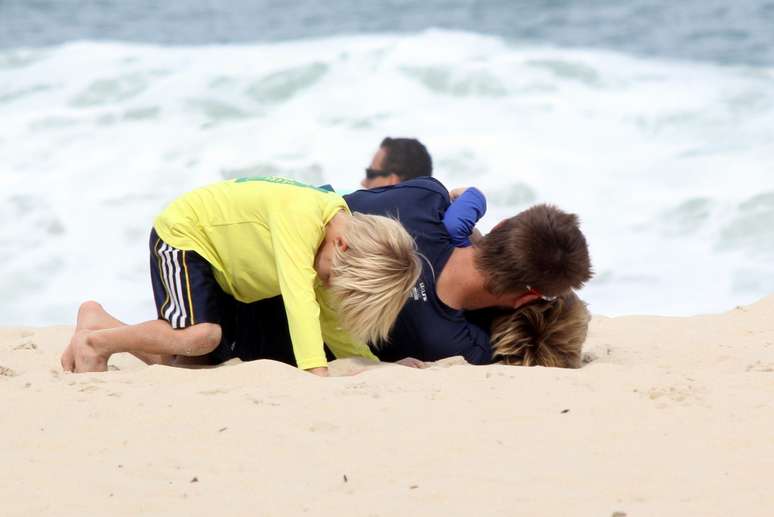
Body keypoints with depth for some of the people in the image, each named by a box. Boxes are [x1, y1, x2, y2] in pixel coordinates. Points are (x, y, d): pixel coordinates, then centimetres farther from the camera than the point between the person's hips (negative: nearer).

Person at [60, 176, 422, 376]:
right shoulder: (301, 215, -37)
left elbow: (331, 322, -4)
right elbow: (299, 297, -44)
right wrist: (317, 371, -50)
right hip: (182, 232, -8)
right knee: (200, 335, -29)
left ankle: (99, 321, 18)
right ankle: (96, 340, -7)